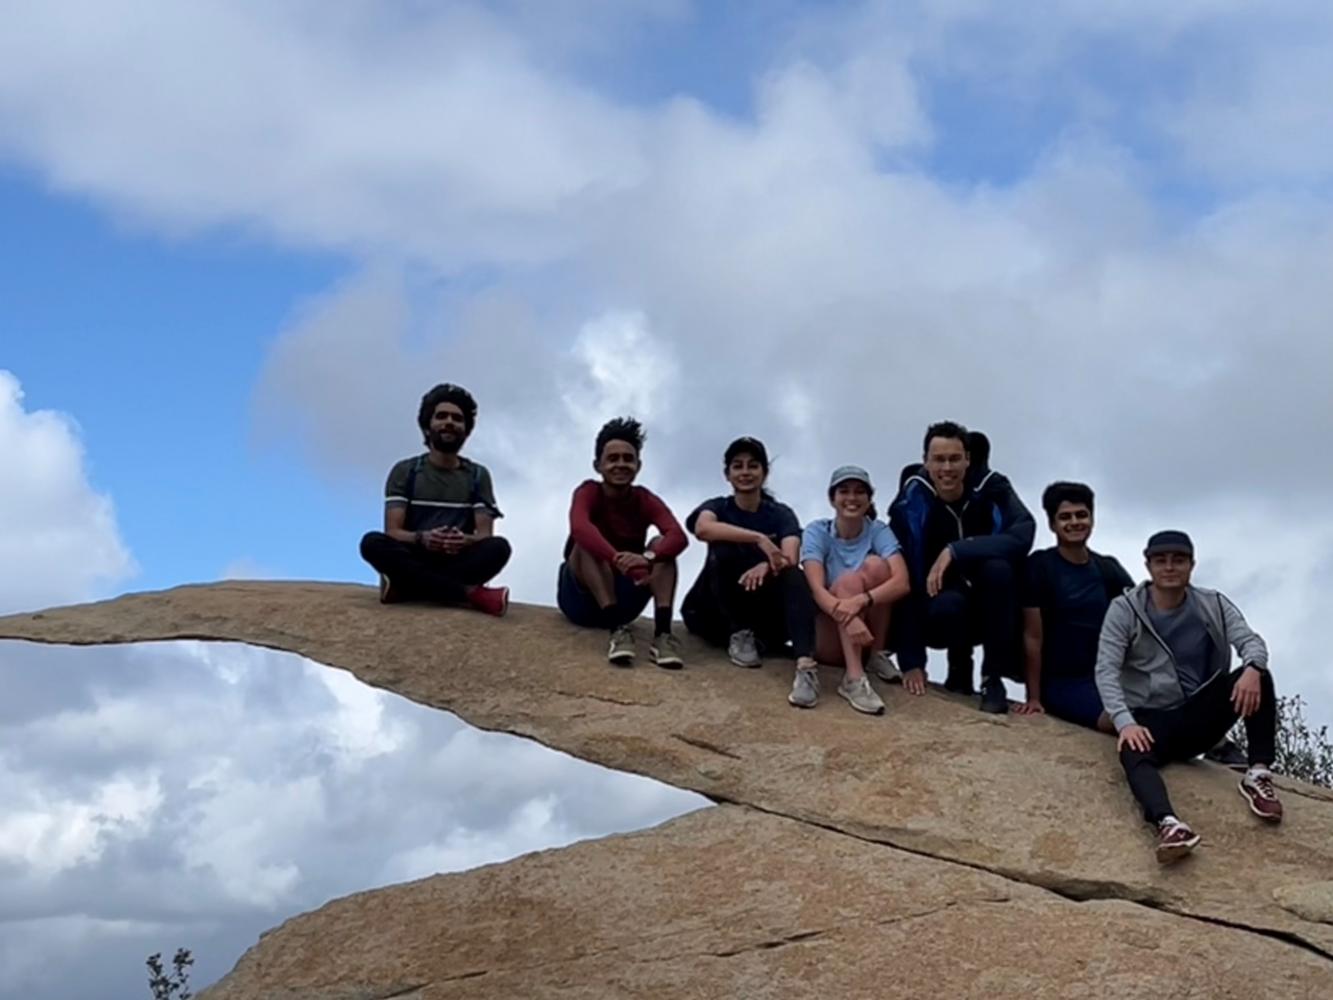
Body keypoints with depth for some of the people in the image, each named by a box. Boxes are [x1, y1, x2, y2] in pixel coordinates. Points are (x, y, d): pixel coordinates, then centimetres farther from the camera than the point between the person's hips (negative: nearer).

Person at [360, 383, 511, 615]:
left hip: (458, 562, 1)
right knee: (373, 542, -31)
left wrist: (465, 541, -24)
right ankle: (471, 593, -37)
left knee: (498, 547, -29)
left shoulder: (478, 475, 11)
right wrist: (421, 538, -26)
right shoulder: (404, 471, 7)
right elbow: (393, 532, -2)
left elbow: (485, 535, 1)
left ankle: (406, 588, -32)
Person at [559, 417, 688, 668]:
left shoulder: (646, 501, -4)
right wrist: (618, 560, -53)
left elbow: (678, 536, -24)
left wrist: (647, 558, -47)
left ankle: (663, 633, -38)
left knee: (662, 546, -18)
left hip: (622, 599, 3)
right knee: (588, 544, -29)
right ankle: (618, 629, -44)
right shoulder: (589, 492, -12)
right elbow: (579, 528, -35)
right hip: (580, 599, -3)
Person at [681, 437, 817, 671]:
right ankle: (739, 634, -22)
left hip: (765, 613, 1)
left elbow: (791, 559, -16)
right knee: (724, 548, -25)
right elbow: (703, 528, -27)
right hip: (717, 613, -1)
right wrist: (759, 539, -37)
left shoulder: (781, 514, 4)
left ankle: (805, 661, -53)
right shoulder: (718, 507, 1)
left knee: (793, 575, -29)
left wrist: (766, 566, -40)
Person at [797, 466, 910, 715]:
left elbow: (901, 583, -21)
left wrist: (860, 600, -40)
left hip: (869, 630, 1)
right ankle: (854, 678, -43)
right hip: (828, 638, -1)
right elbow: (817, 589, -22)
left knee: (875, 565, -21)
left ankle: (876, 655, -11)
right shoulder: (816, 531, -7)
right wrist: (846, 615, -44)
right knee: (848, 580, -29)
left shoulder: (879, 531, -4)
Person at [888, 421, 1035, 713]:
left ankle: (993, 677, -17)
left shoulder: (991, 488, -14)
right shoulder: (911, 503, -17)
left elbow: (1023, 534, -32)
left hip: (988, 609, 1)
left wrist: (955, 551, -37)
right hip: (943, 612, -1)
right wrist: (911, 661, -22)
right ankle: (959, 667, -1)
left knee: (998, 568, -30)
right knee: (946, 605, -35)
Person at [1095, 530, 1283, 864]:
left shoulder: (1213, 605, 4)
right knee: (1135, 755, -38)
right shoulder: (1124, 610, -4)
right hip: (1150, 719, -3)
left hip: (1200, 715, 3)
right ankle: (1169, 825, -65)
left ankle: (1258, 775, -19)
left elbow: (1251, 641, -10)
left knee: (1258, 679, -22)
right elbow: (1106, 670, -13)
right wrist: (1125, 722, -30)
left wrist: (1252, 668, -36)